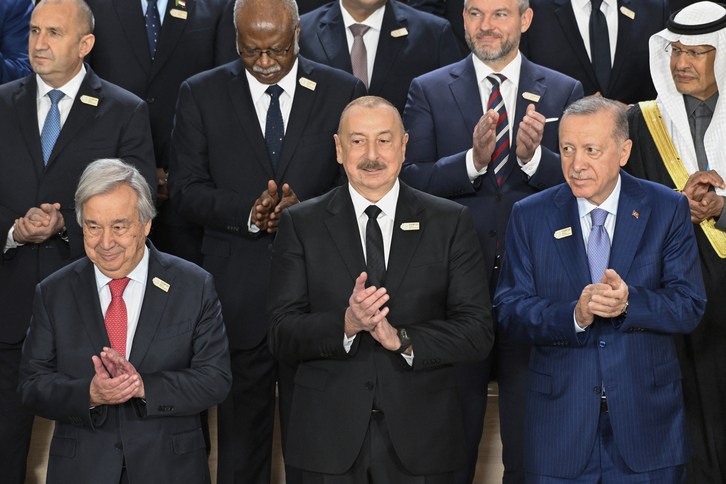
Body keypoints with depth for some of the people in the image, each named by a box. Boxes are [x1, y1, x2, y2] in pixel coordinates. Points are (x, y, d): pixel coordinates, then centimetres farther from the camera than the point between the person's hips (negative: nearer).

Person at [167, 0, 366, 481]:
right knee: (240, 426, 10)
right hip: (237, 292, 1)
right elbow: (186, 188, 0)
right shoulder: (201, 95, 3)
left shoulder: (344, 93, 2)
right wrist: (247, 212, -17)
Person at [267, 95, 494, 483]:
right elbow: (281, 337, -4)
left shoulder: (451, 222, 3)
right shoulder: (301, 225, 3)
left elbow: (477, 334, -3)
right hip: (330, 437, 0)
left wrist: (402, 339, -17)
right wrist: (346, 324, -20)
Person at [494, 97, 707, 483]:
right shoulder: (529, 216, 2)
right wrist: (574, 315, -22)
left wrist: (630, 302, -25)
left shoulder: (667, 210, -1)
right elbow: (509, 309, -4)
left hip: (646, 417, 0)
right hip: (560, 418, 0)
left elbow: (689, 307, -5)